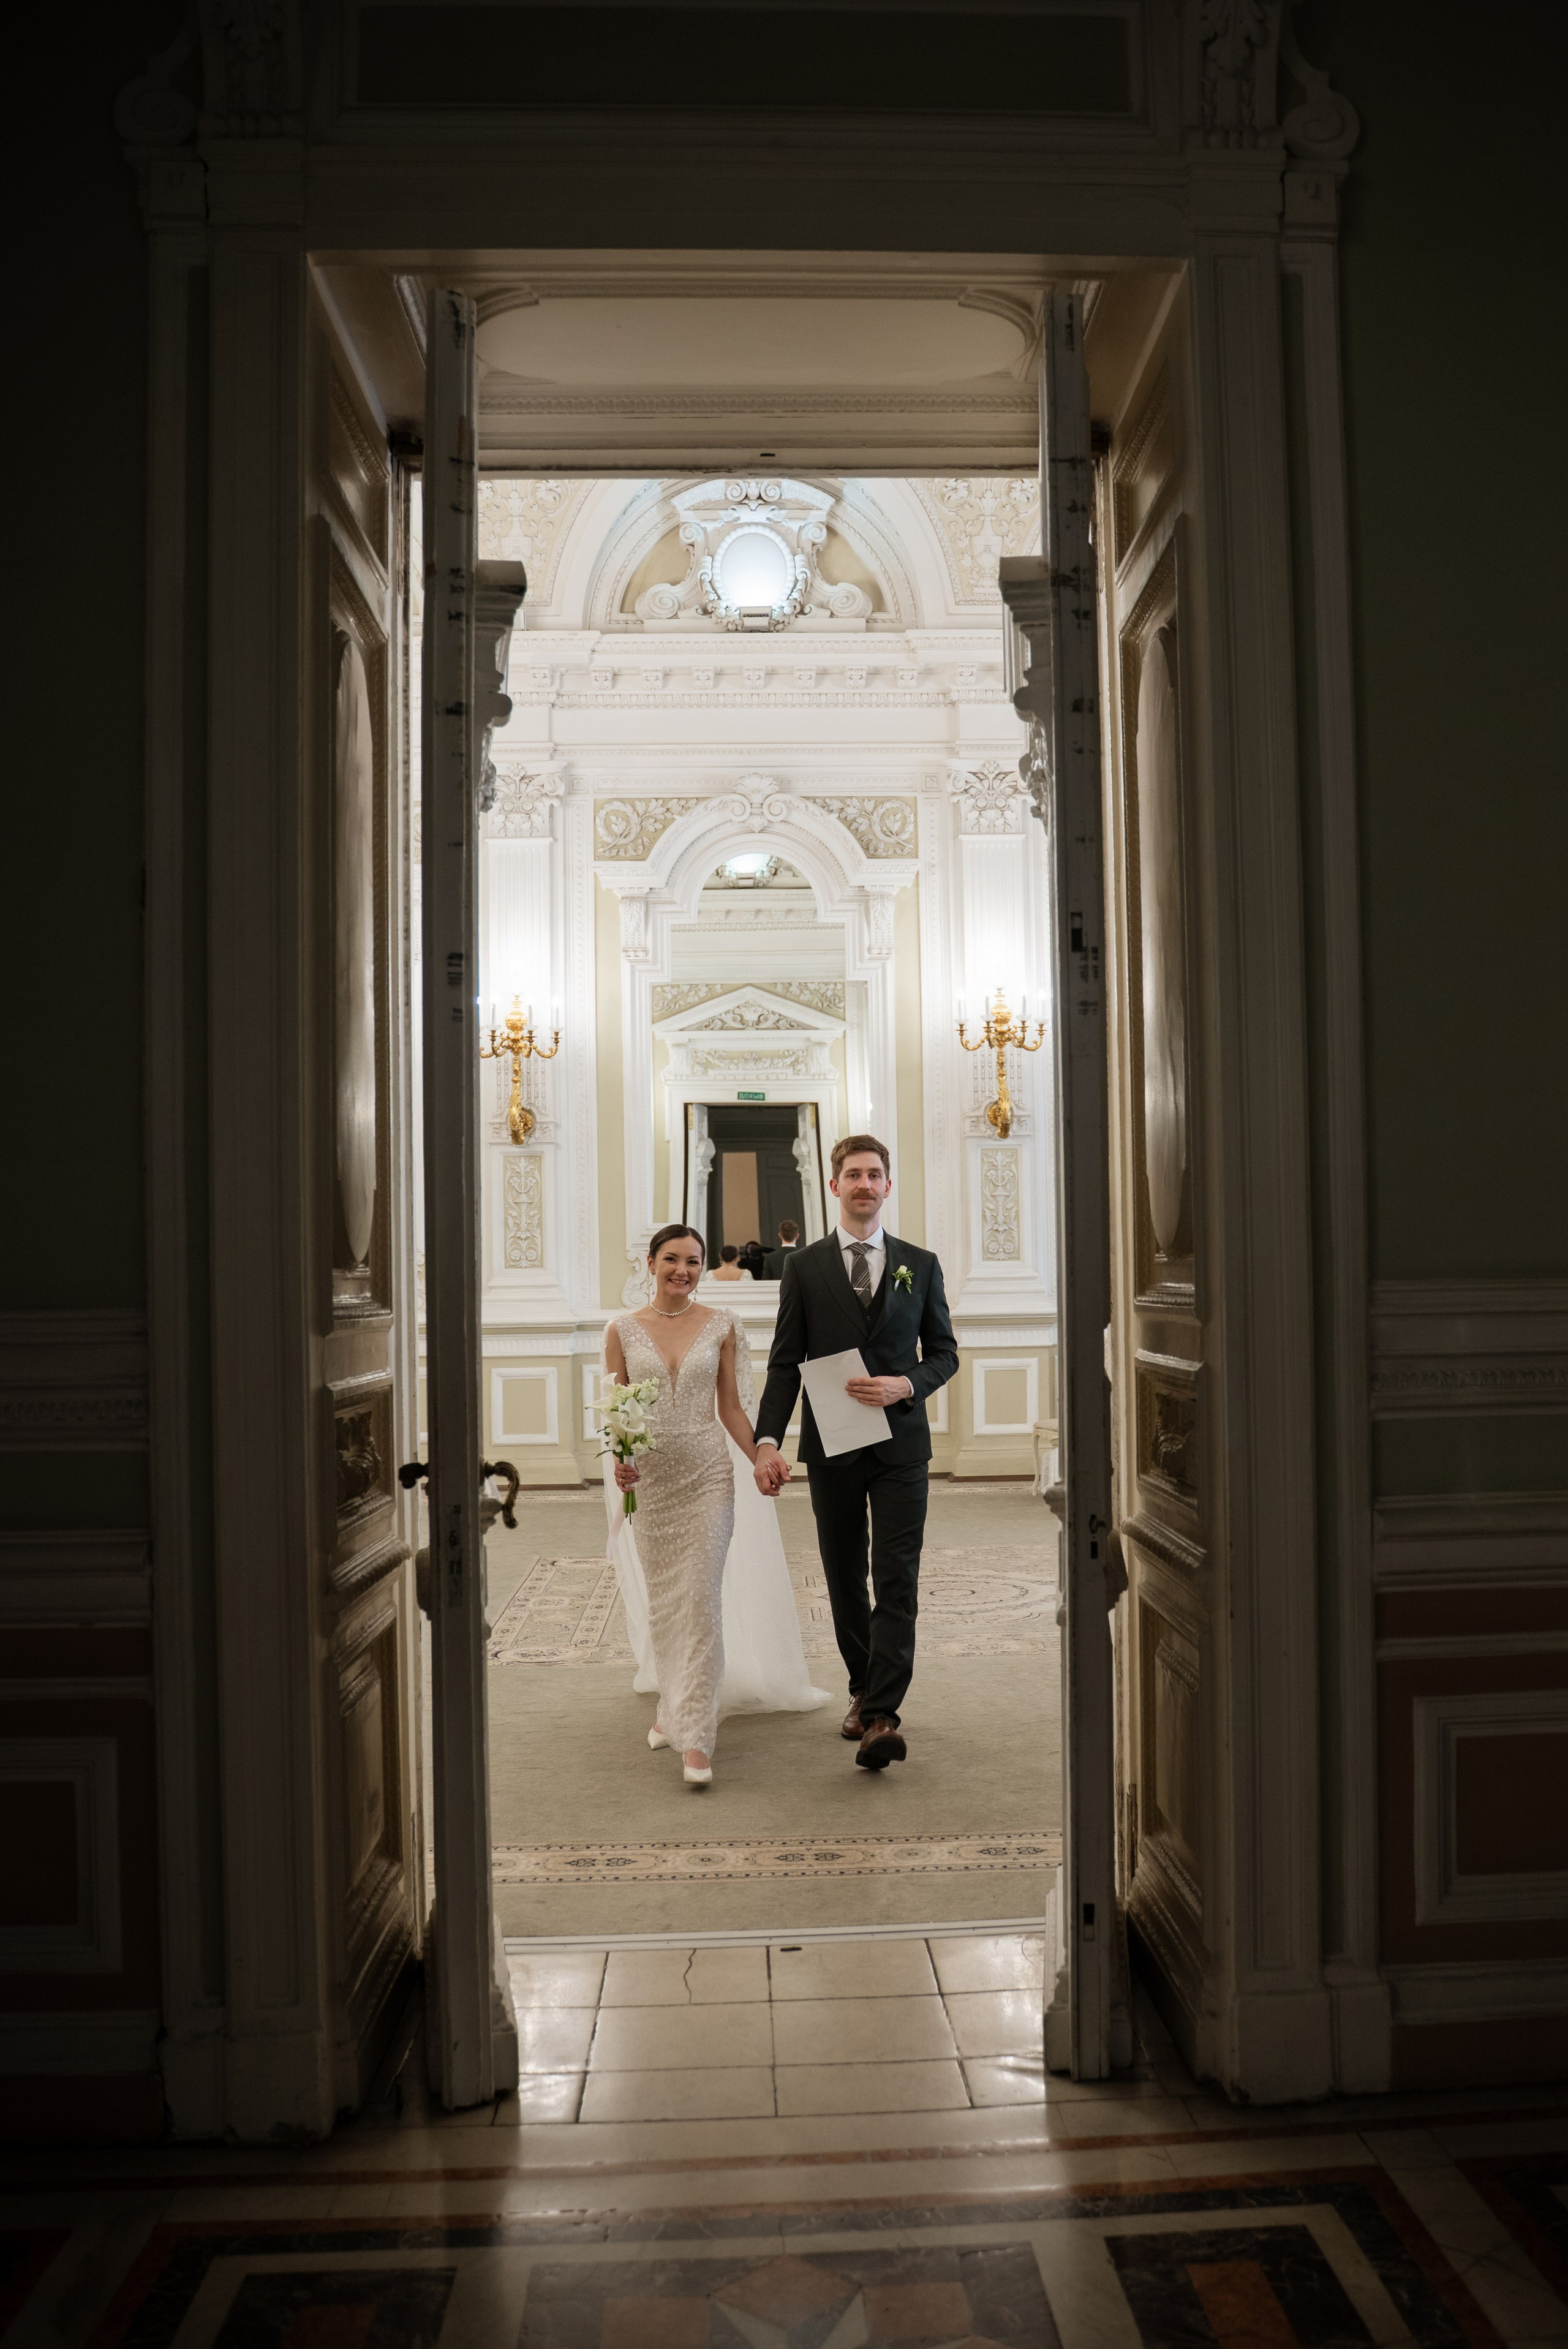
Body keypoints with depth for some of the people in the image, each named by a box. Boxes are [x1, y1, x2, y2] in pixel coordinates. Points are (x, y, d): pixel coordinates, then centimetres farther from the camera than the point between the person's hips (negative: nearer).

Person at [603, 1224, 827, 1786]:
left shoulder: (721, 1325, 1)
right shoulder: (623, 1330, 1)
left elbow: (731, 1407, 5)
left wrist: (761, 1459, -5)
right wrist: (618, 1459, -14)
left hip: (708, 1472, -1)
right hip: (649, 1477, 2)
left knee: (701, 1599, -8)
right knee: (661, 1601, 13)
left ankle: (695, 1737, -6)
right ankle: (674, 1705, 35)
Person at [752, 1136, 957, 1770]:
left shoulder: (920, 1265, 6)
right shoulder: (803, 1268, 3)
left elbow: (944, 1353, 10)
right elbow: (784, 1364, 0)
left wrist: (906, 1385, -11)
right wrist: (768, 1441, -12)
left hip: (901, 1444, 0)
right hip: (832, 1448, 1)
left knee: (897, 1581, -9)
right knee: (845, 1580, 11)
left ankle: (881, 1717, -11)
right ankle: (862, 1690, 29)